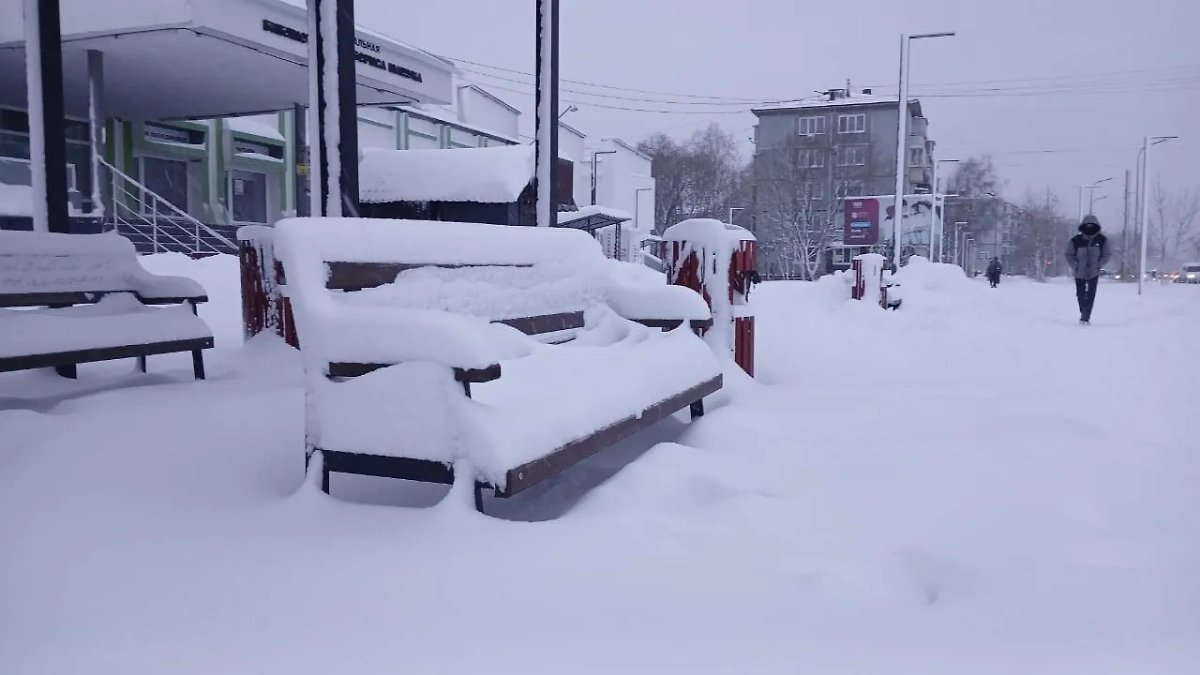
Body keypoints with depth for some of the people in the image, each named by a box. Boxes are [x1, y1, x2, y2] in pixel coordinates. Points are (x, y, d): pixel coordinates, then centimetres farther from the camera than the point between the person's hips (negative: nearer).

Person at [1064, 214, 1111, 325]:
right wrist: (1075, 266, -9)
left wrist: (1099, 265, -6)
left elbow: (1107, 254, 5)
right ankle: (1084, 313, 28)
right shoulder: (1075, 240, -8)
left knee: (1091, 295, -7)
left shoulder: (1102, 240, -5)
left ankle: (1086, 316, -4)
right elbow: (1069, 255, 1)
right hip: (1080, 273, 0)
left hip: (1094, 273, 0)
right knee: (1080, 295, 8)